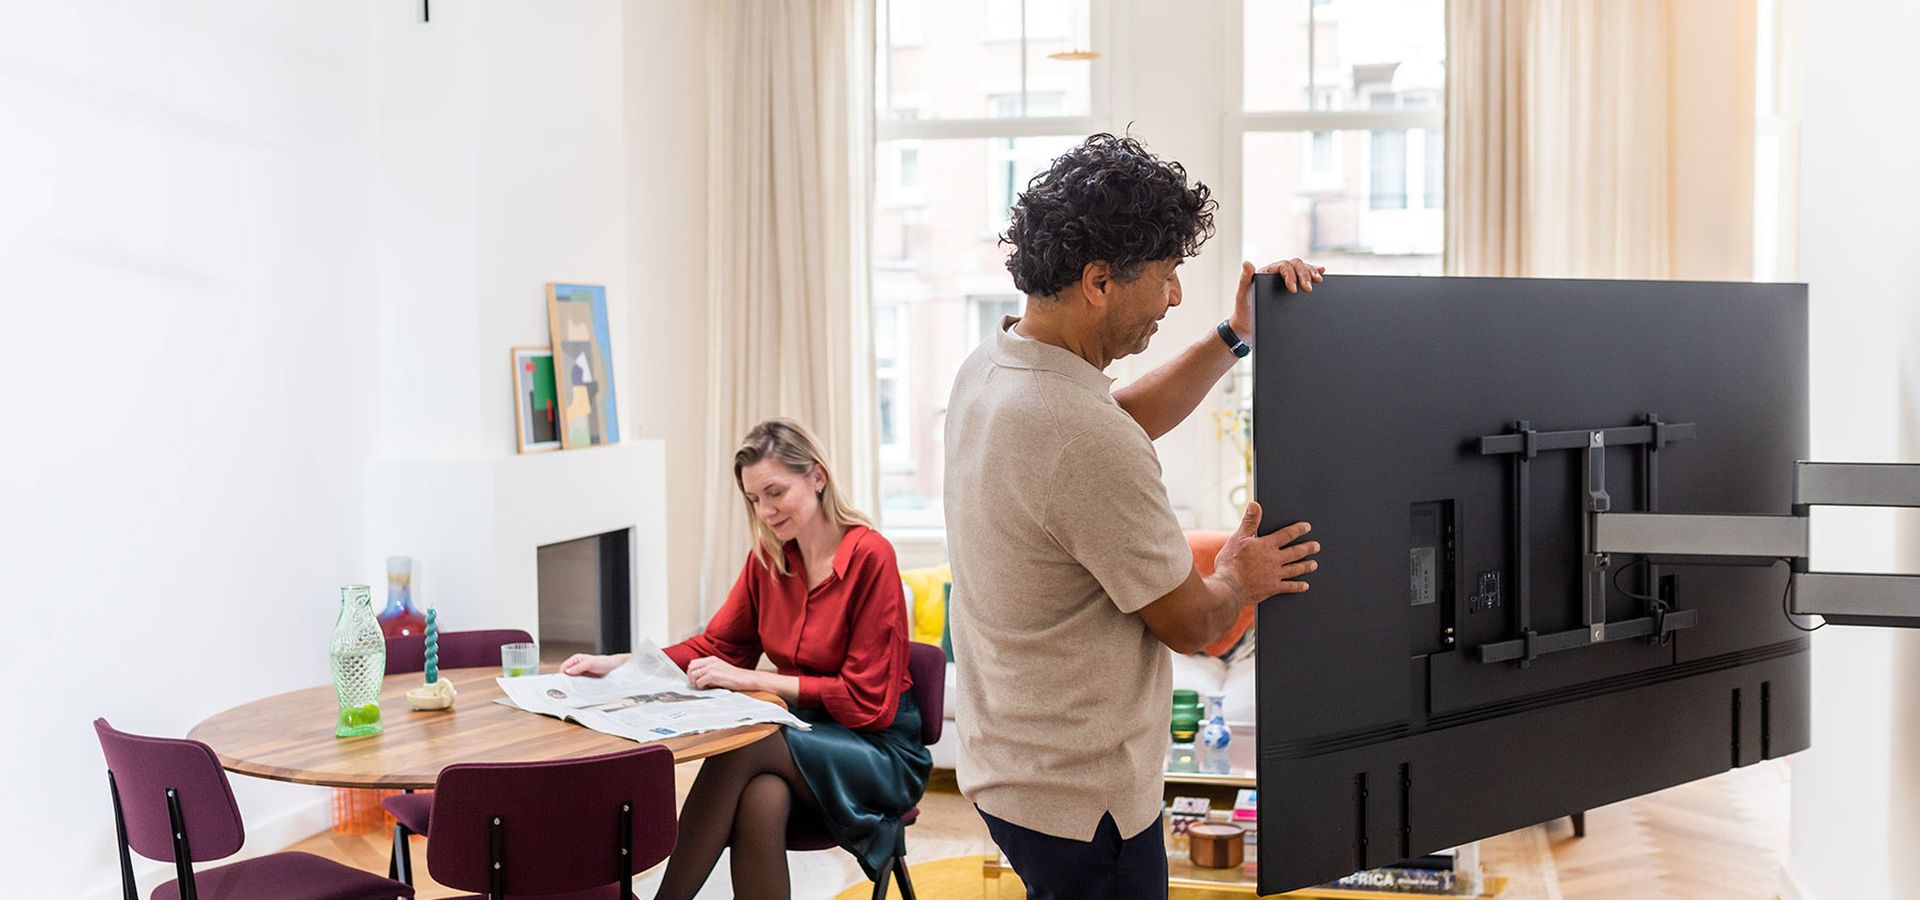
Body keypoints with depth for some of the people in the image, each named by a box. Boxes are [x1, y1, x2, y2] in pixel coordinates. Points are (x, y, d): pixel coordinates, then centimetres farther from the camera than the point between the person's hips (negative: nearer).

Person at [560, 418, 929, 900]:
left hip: (878, 748, -4)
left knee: (740, 745, -29)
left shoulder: (870, 556, -16)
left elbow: (866, 701, -15)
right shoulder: (767, 556, 3)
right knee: (761, 797, -31)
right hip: (801, 734, 4)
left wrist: (751, 680, -19)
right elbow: (716, 646, 11)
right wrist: (616, 664, -2)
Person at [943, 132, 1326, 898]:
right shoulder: (1085, 440, -30)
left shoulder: (986, 369, 0)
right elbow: (1189, 624, -16)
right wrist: (1240, 581, 6)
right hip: (1080, 796, -9)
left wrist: (1233, 338, 13)